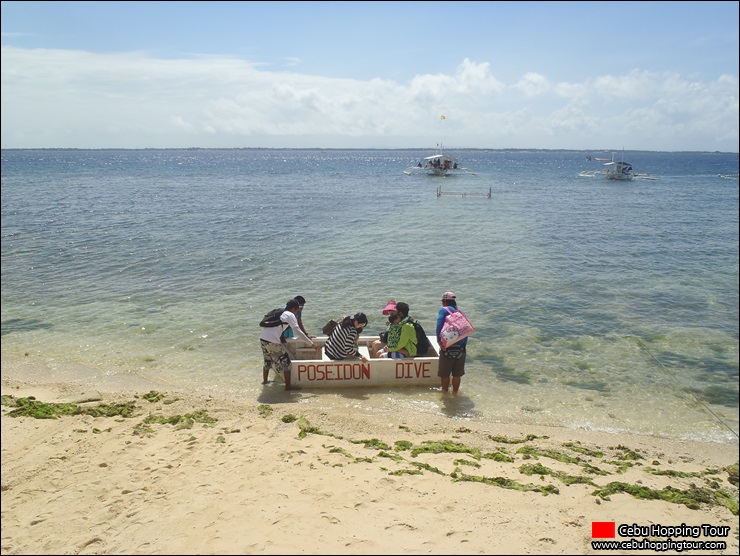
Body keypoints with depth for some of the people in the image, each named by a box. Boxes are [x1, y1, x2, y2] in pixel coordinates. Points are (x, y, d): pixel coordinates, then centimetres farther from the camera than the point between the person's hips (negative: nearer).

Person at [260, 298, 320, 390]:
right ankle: (288, 386, 10)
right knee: (286, 363, 5)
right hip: (273, 342, -8)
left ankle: (265, 380, 45)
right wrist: (312, 344, -10)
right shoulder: (290, 315, -1)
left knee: (267, 361, 29)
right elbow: (298, 331, -10)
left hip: (262, 339, 8)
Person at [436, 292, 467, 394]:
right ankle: (455, 393, 28)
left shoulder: (444, 310, 0)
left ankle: (445, 392, 24)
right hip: (461, 348, 5)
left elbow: (439, 325, -16)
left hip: (448, 348, -5)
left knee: (445, 374, 13)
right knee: (457, 374, 17)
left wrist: (439, 340, -13)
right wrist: (464, 345, 16)